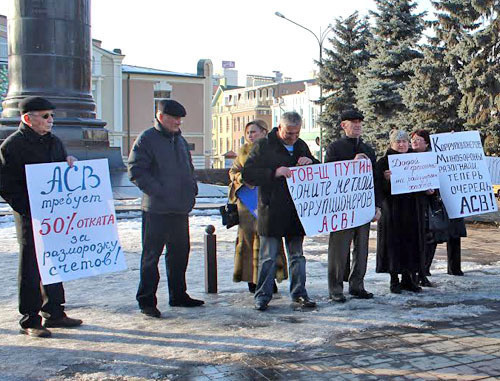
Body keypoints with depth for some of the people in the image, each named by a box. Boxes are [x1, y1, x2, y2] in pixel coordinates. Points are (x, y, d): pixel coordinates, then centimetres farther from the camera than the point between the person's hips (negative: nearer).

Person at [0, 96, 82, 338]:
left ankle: (54, 313, 26)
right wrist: (29, 210, -18)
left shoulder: (54, 142, 14)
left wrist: (70, 164, 0)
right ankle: (30, 321, 11)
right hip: (29, 218, -7)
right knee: (31, 269, 1)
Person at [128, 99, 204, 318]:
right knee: (151, 255, -2)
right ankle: (146, 300, 7)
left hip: (181, 209, 8)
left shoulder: (179, 140, 18)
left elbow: (188, 167, 28)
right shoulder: (147, 139, -7)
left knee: (180, 253, 14)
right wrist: (158, 191, -19)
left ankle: (178, 295, 27)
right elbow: (136, 171, -14)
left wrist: (192, 187, 12)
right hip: (156, 209, -8)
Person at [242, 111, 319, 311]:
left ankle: (299, 295, 19)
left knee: (297, 255, 10)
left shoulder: (301, 146, 14)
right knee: (268, 257, 1)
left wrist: (310, 162, -2)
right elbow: (248, 174, -9)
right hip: (271, 212, -5)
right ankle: (263, 296, 11)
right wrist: (274, 173, -21)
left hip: (297, 211, 5)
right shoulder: (263, 146, -3)